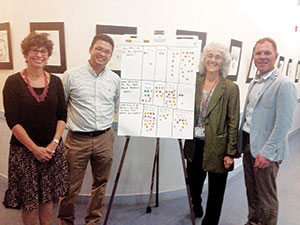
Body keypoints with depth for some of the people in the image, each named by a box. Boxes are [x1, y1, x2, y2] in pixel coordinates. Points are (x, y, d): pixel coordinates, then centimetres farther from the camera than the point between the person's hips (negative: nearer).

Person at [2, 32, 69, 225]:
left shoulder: (55, 82, 4)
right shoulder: (13, 82, -5)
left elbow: (62, 116, 3)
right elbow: (13, 121, -9)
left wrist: (54, 144, -9)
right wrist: (34, 148, -13)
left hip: (52, 149, 3)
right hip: (24, 149, -2)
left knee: (48, 196, 14)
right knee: (29, 199, 7)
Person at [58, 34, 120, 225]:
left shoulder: (115, 79, 7)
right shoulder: (72, 75, -2)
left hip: (104, 139, 3)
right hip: (77, 139, -3)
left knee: (101, 184, 15)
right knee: (71, 187, 5)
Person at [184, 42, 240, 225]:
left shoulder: (231, 88, -8)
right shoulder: (194, 83, 3)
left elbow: (233, 123, -8)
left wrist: (230, 153, -10)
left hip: (216, 148, -4)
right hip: (195, 146, 4)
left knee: (216, 191, 11)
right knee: (194, 183, 22)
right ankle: (196, 210, 51)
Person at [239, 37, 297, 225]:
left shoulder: (284, 84, -14)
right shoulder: (255, 83, 11)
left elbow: (283, 123, -19)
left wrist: (267, 152, -19)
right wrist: (241, 143, 16)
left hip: (266, 151, -7)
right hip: (248, 144, 8)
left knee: (266, 198, 7)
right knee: (252, 193, 21)